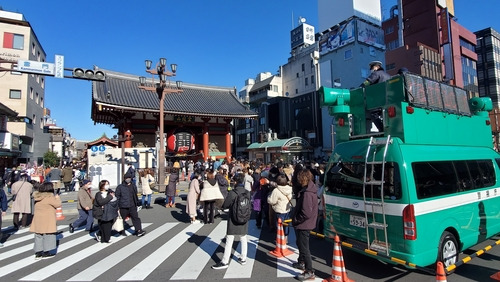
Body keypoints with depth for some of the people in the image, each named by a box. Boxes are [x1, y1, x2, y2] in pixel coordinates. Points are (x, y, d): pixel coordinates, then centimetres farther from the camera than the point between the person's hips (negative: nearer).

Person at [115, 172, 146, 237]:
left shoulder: (133, 186, 9)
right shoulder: (120, 187, -4)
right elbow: (117, 196, -2)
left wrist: (136, 203, 16)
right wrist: (117, 205, -6)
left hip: (132, 206, 3)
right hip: (123, 207, -3)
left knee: (135, 217, -5)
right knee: (122, 219, 9)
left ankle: (139, 230, -7)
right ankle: (122, 231, 28)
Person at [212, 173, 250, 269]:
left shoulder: (232, 193, -18)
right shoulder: (247, 193, -1)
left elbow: (225, 205, -12)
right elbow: (249, 205, 8)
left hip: (233, 220, -5)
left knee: (229, 240, 2)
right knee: (243, 239, 17)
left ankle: (225, 262, 9)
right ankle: (243, 258, 27)